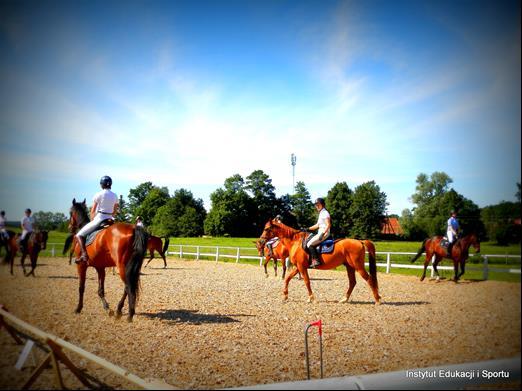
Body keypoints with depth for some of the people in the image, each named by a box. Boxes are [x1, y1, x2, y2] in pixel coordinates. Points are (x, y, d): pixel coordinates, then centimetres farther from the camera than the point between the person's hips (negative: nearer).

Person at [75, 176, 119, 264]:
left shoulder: (99, 194, -7)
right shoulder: (115, 196, 7)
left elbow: (92, 212, -3)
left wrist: (92, 221, 11)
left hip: (99, 219, -5)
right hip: (110, 220, 5)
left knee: (79, 235, 2)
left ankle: (84, 254, -17)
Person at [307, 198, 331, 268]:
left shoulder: (325, 213, -10)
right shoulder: (321, 214, 20)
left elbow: (328, 225, -18)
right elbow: (317, 225, 25)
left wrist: (323, 234, -28)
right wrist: (308, 229, 20)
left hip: (324, 233, -10)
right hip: (320, 233, 10)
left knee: (310, 244, -19)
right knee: (307, 241, 11)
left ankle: (316, 260, -21)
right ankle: (311, 259, 9)